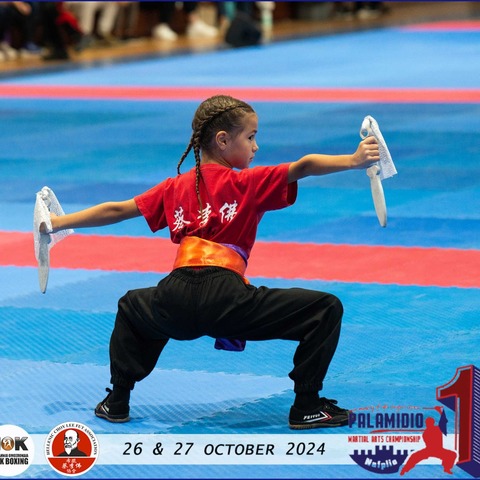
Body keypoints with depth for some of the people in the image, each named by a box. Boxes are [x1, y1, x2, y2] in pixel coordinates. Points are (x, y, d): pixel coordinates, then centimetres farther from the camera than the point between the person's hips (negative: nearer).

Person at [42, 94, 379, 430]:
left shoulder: (176, 188, 23)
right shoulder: (249, 184, 8)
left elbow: (115, 210, 29)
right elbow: (303, 167, -5)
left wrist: (57, 223, 40)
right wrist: (353, 161, -12)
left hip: (175, 304, 5)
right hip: (228, 300, -5)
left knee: (131, 306, 40)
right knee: (325, 309, 1)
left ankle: (117, 403, 34)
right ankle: (307, 408, -1)